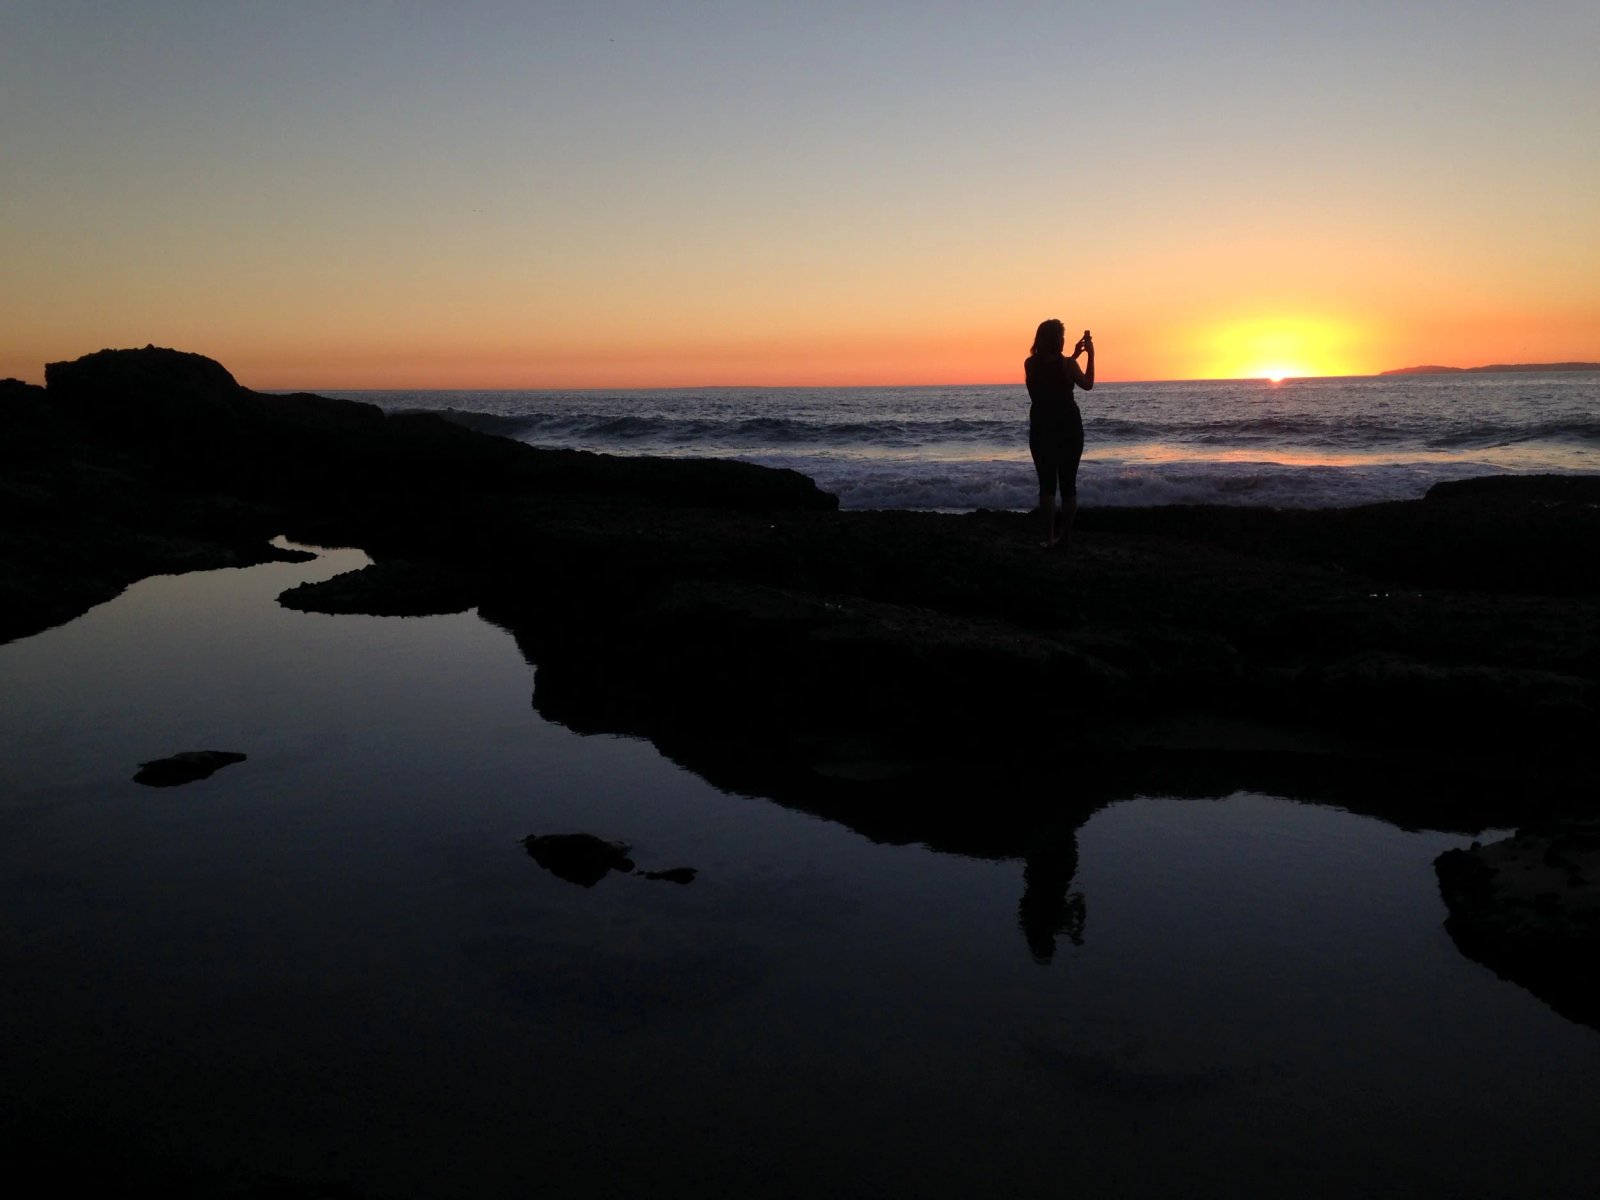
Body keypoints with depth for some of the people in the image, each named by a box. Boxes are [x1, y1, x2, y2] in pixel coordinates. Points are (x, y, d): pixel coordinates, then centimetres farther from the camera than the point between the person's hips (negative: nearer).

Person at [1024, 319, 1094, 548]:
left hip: (1041, 430, 2)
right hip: (1068, 428, -2)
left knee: (1047, 484, 4)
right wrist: (1090, 356, 13)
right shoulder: (1067, 364, -10)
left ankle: (1049, 537, -1)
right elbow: (1087, 384, 7)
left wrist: (1073, 356, 22)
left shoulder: (1030, 364, 0)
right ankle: (1065, 536, 6)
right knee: (1068, 484, 6)